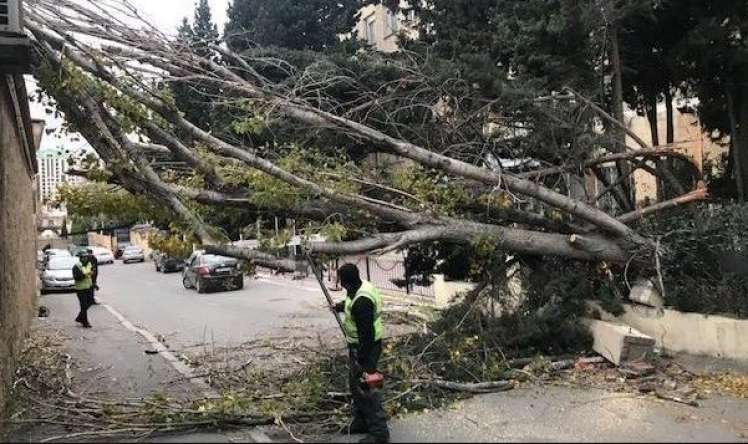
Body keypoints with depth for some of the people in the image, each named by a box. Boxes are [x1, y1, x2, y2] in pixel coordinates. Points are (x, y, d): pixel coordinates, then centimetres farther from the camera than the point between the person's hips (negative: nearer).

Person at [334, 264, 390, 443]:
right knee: (356, 383, 22)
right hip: (360, 345, 10)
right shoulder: (362, 286, 1)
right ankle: (361, 422, 36)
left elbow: (366, 334, -28)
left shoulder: (361, 301, -30)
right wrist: (342, 306, 42)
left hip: (365, 348, -10)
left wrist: (362, 360, -24)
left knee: (366, 388, -2)